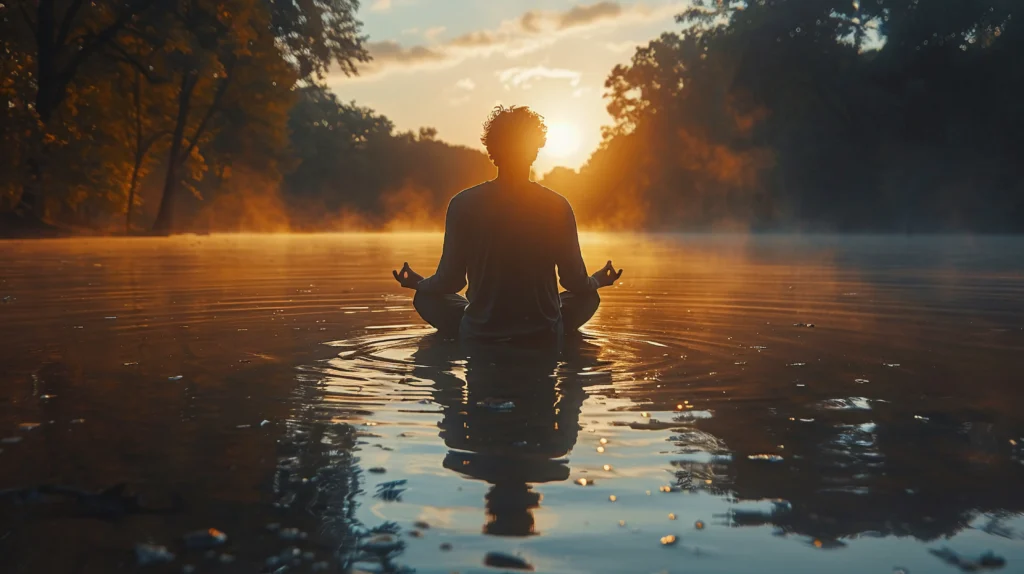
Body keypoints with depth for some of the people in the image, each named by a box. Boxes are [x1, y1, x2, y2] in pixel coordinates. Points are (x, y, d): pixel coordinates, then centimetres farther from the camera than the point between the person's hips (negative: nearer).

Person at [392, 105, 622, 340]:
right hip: (544, 332, 2)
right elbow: (575, 282, -4)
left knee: (425, 297, 25)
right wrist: (598, 281, 20)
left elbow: (450, 282, -6)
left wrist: (417, 283, 17)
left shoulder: (463, 204, -11)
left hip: (478, 333, -2)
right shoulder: (558, 206, -9)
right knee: (589, 297, 30)